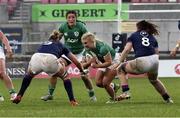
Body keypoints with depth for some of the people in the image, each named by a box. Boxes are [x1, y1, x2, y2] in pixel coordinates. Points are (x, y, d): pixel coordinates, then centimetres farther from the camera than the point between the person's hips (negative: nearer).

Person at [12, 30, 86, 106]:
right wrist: (82, 71, 54)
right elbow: (76, 62, 36)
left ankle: (19, 96, 32)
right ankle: (72, 100, 14)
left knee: (29, 75, 38)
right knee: (65, 77, 25)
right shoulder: (61, 46, 35)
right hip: (50, 60, -3)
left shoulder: (43, 44, 42)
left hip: (35, 58, 3)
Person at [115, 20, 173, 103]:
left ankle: (126, 93, 4)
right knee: (154, 80, 35)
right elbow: (156, 53, 19)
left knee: (121, 69, 18)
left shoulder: (133, 35, 17)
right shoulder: (152, 38, 26)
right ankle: (168, 99, 35)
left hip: (142, 62, -5)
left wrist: (120, 62, 8)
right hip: (155, 61, 5)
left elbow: (126, 50, 4)